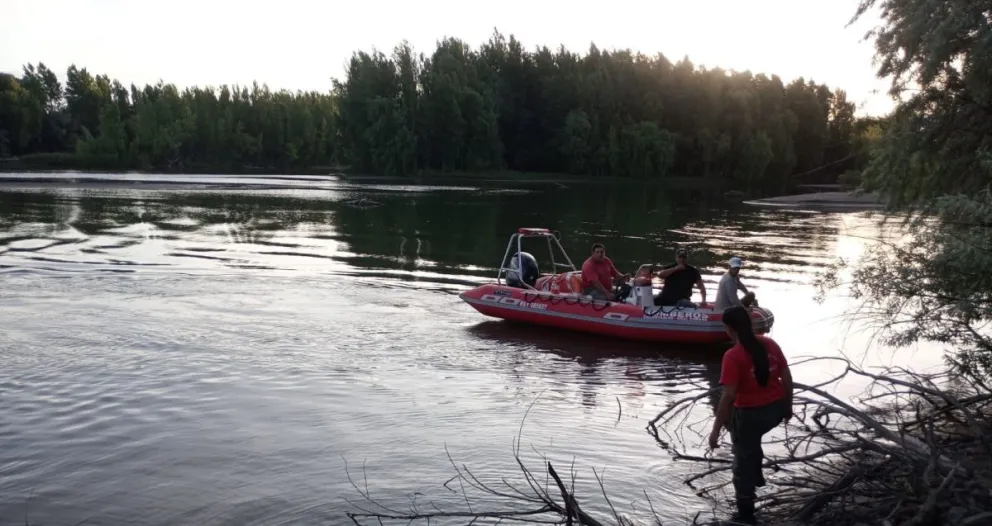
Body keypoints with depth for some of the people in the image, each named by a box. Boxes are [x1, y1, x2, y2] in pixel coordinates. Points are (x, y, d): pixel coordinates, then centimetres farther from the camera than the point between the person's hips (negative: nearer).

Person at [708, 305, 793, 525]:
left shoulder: (733, 356, -21)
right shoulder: (770, 344, -2)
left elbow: (729, 395, -23)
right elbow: (787, 377, 5)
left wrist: (716, 430, -17)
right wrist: (788, 406, 20)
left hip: (751, 413, -6)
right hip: (776, 408, 6)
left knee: (743, 462, 12)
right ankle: (756, 475, 46)